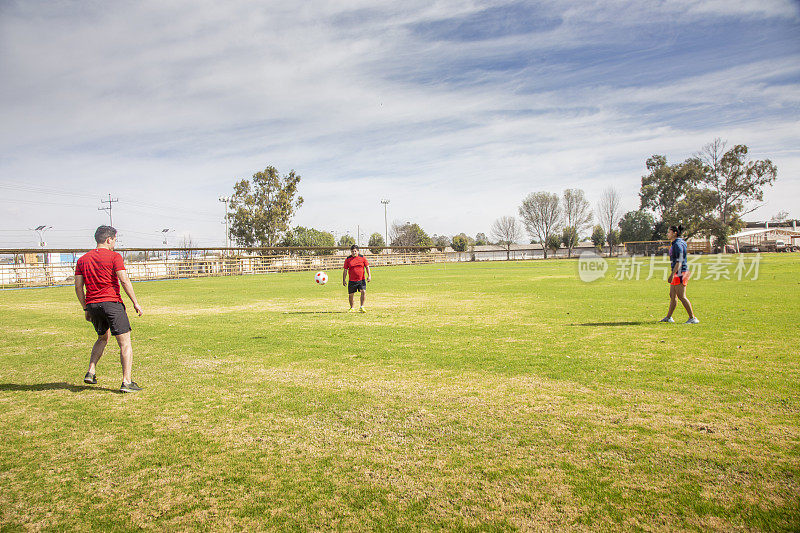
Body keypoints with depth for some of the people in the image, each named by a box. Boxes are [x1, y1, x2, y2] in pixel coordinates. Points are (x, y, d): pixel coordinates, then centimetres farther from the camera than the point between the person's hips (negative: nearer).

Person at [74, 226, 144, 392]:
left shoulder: (83, 259, 13)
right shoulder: (114, 257, -4)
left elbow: (78, 287, 12)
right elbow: (124, 281, -12)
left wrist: (86, 309, 18)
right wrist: (135, 303, -8)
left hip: (92, 304, 6)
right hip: (111, 302, -6)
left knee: (102, 338, 27)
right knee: (125, 342, -3)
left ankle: (91, 372, 17)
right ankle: (126, 382, -8)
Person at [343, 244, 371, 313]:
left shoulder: (362, 257, 3)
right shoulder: (348, 259, 2)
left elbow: (367, 267, 6)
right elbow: (345, 270, 5)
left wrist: (369, 275, -5)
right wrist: (344, 280, 2)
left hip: (361, 280, 0)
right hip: (352, 281, 0)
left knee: (363, 291, -17)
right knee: (351, 295, 5)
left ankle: (361, 307, -5)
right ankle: (351, 308, 27)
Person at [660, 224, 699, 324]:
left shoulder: (678, 244, -16)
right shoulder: (676, 244, 15)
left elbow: (679, 262, -21)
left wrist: (672, 274, -25)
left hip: (680, 272, -10)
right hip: (677, 273, 10)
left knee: (681, 297, -7)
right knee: (672, 296, 13)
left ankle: (693, 318, -2)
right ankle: (668, 317, 20)